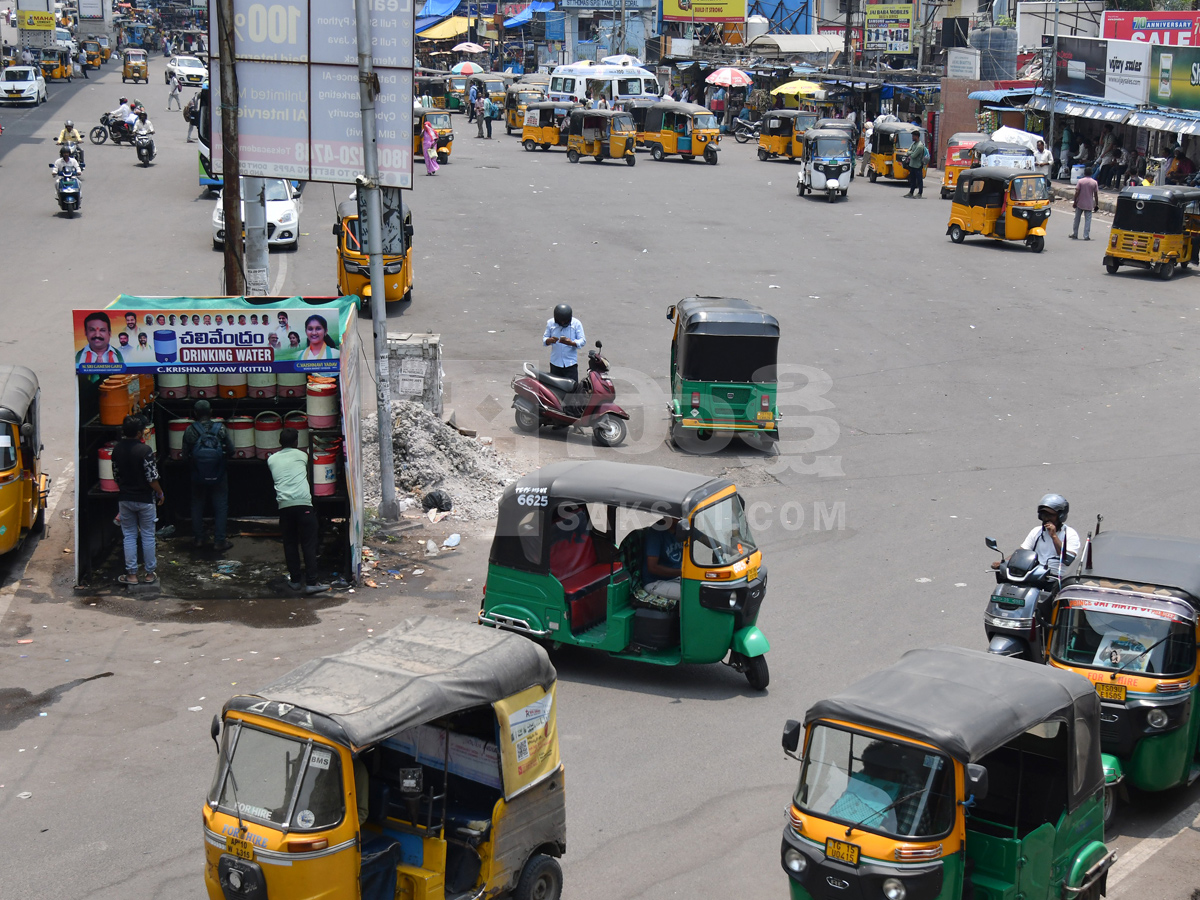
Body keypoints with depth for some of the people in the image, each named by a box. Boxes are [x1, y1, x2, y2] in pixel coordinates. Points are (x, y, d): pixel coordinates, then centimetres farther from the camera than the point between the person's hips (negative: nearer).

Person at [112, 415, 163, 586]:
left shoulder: (117, 449, -2)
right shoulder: (144, 450, -19)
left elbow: (116, 475, 8)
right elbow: (152, 477, -18)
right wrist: (160, 493, -2)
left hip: (125, 499, 4)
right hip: (145, 499, -4)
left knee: (129, 535, 10)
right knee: (147, 536, 8)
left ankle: (131, 574, 11)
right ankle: (149, 573, 14)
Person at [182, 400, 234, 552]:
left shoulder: (190, 431, -10)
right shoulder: (220, 429, -11)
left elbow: (185, 455, -6)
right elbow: (230, 451, -8)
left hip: (198, 478, 1)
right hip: (218, 477, -1)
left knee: (197, 507, 16)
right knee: (220, 508, 7)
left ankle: (198, 539, 21)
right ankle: (219, 541, 7)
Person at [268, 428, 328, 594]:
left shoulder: (272, 459, 14)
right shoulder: (301, 455, 11)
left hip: (284, 505, 2)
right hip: (303, 503, -2)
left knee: (290, 544, 12)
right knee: (308, 544, -1)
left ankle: (295, 580, 15)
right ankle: (311, 582, -5)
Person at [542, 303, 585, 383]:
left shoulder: (576, 323, -3)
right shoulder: (550, 323, 2)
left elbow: (583, 341, -6)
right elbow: (544, 338, 6)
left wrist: (571, 343, -27)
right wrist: (550, 340, -20)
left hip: (571, 363, -2)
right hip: (555, 362, 2)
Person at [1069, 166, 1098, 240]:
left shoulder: (1080, 181, -6)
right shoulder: (1094, 182, -3)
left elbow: (1077, 192, -9)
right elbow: (1096, 195, -2)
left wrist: (1075, 202, -2)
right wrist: (1096, 205, 6)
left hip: (1080, 204, 0)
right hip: (1089, 205, 0)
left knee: (1077, 219, 12)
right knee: (1088, 220, 2)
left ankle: (1074, 234, 17)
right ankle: (1086, 236, -1)